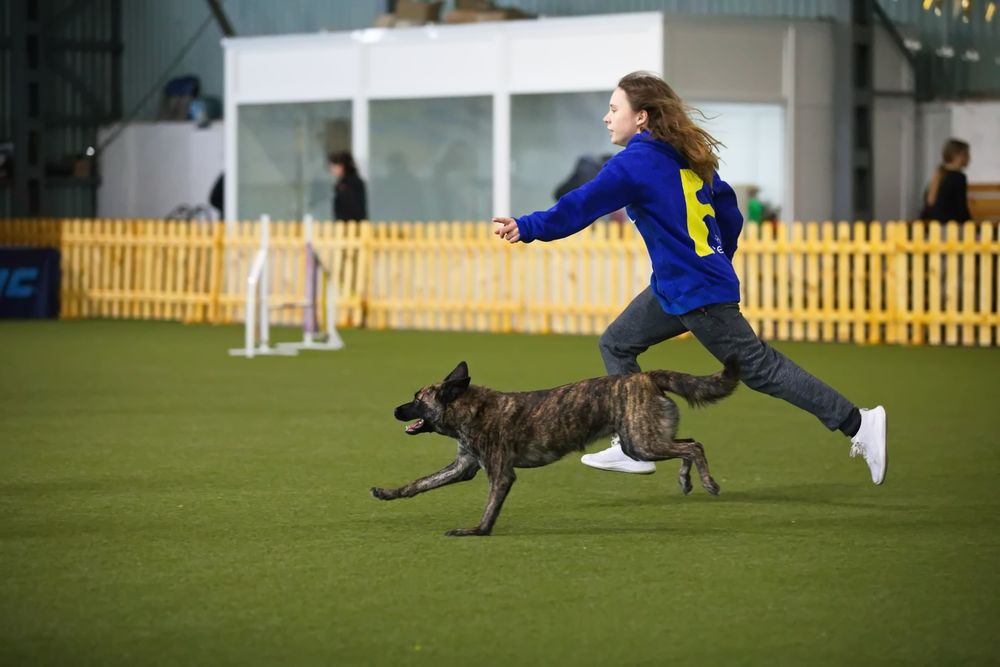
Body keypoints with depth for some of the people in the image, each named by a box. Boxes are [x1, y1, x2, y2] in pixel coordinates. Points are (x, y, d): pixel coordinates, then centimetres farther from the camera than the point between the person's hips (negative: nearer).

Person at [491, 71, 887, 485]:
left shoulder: (636, 163, -17)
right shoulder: (685, 157, 10)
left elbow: (581, 207, -22)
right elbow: (728, 210, 16)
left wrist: (527, 228, -20)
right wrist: (719, 260, 26)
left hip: (697, 294, -10)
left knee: (757, 366, -3)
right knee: (616, 345, 15)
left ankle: (857, 424, 0)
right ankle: (634, 446, 16)